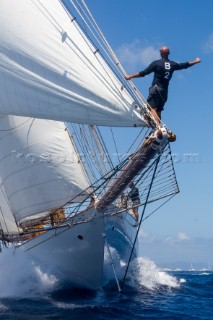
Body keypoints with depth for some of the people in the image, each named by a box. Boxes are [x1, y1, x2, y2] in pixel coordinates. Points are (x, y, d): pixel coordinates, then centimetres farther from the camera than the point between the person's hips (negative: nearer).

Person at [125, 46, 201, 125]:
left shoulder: (156, 63, -5)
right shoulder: (173, 64, 9)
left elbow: (143, 73, -7)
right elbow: (184, 65, 24)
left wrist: (130, 76, 2)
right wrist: (196, 61, 42)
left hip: (156, 89, -6)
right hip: (164, 91, 6)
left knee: (152, 108, -15)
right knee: (158, 110, 14)